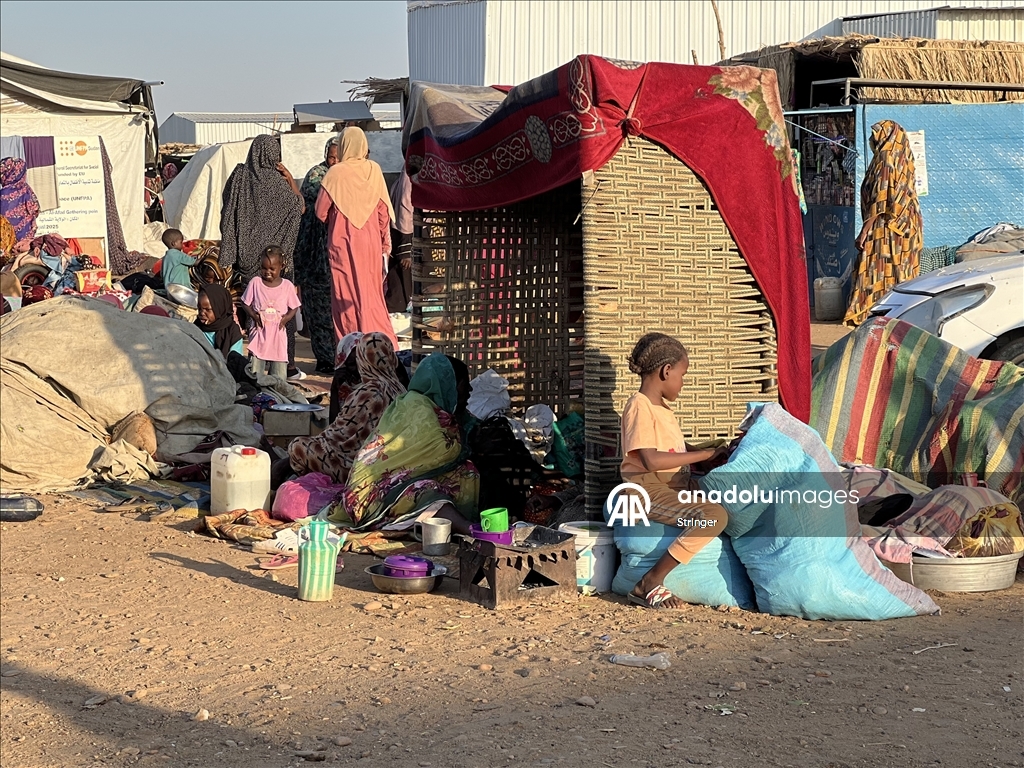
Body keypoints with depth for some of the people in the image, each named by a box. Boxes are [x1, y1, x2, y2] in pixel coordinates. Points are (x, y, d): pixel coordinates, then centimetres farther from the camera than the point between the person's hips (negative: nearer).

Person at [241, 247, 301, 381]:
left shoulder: (287, 285, 1)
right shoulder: (255, 282, 1)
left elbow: (294, 307, 9)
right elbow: (245, 303, 7)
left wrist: (287, 317, -10)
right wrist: (253, 315, -10)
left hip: (278, 333, 0)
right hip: (259, 332, 0)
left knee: (279, 376, 2)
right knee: (255, 372, -1)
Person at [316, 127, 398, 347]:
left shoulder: (336, 174, -10)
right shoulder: (374, 171, -1)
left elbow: (321, 212, -5)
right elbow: (384, 212, 3)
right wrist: (385, 246, 12)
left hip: (343, 245, -3)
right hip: (371, 244, 3)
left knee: (347, 297, 3)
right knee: (372, 295, 13)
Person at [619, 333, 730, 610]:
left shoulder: (662, 409, 17)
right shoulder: (640, 407, -14)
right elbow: (651, 460, -24)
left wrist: (715, 452, 11)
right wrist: (706, 455, -19)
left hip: (676, 487, 10)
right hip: (650, 492, -10)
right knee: (714, 516, -28)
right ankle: (648, 586, -24)